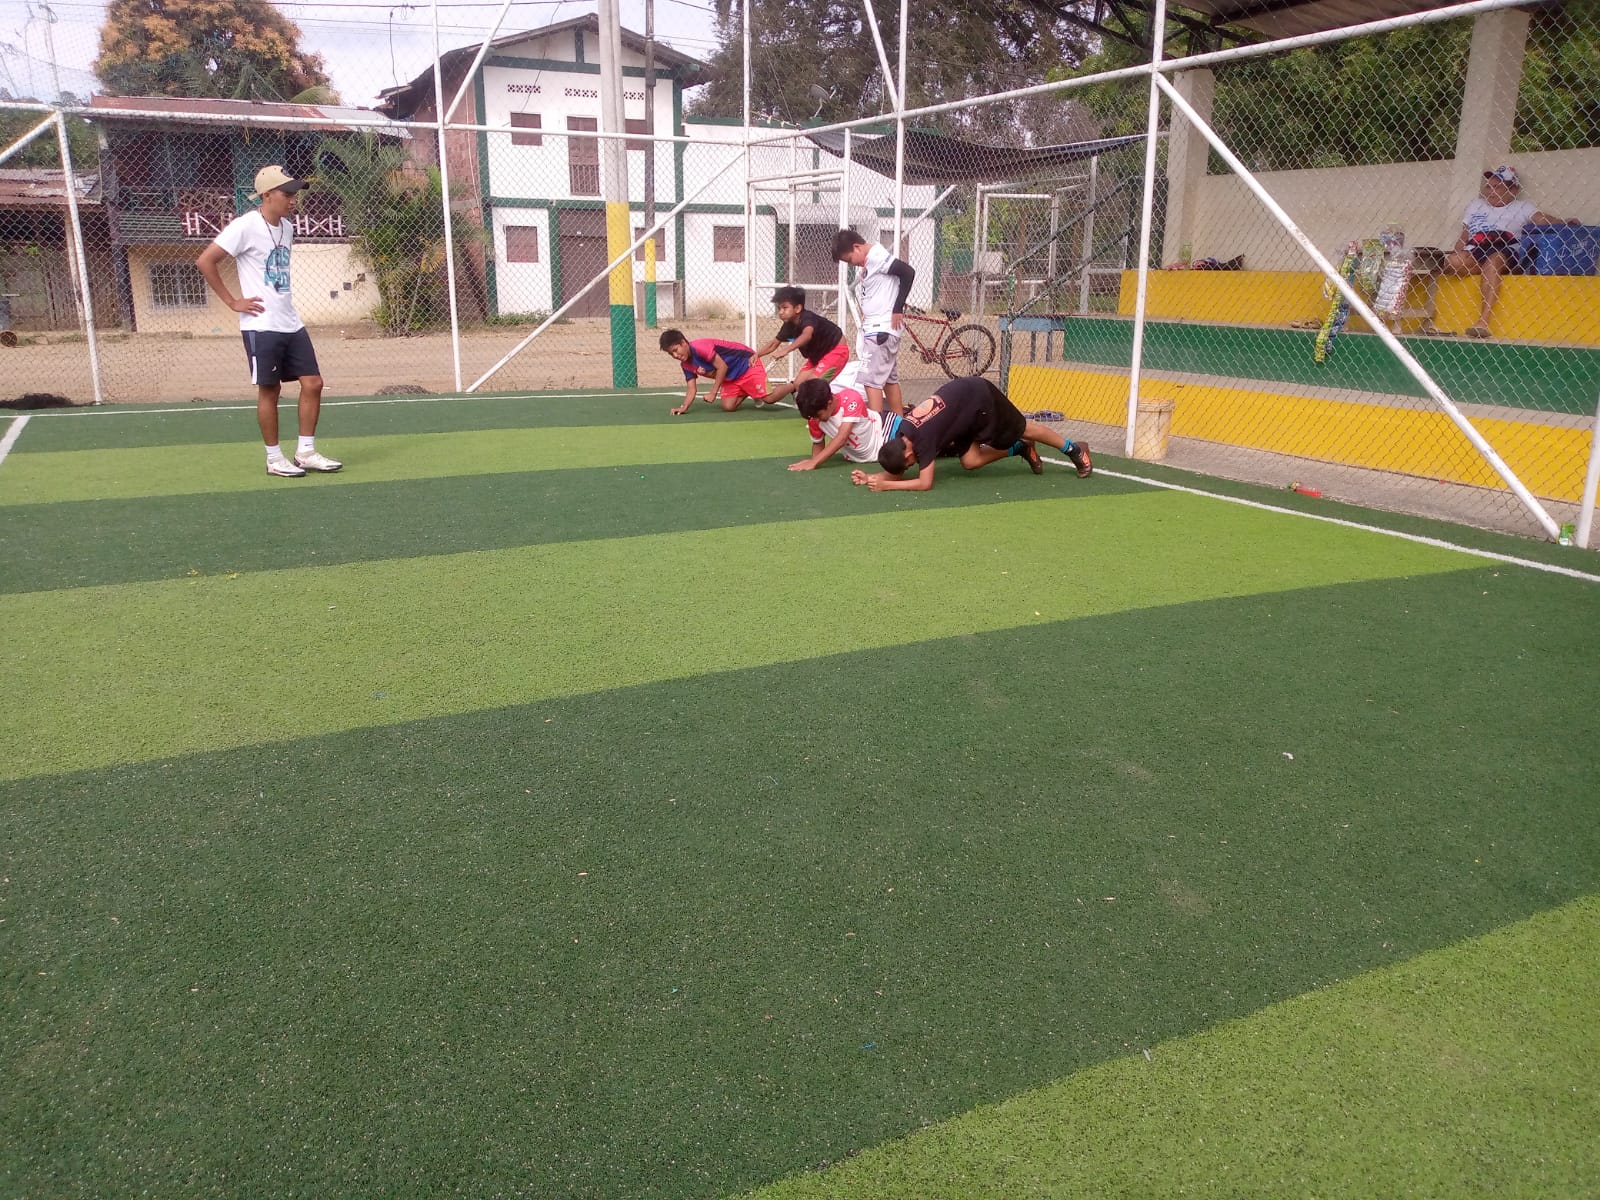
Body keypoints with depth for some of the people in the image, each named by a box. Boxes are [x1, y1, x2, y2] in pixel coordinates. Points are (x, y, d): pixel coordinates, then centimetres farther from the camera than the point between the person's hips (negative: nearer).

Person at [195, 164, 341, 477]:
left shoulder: (287, 226, 11)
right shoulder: (245, 226, -11)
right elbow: (205, 261, -12)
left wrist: (282, 301, 15)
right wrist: (232, 301, -10)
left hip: (292, 323, 7)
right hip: (261, 325, -7)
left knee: (313, 383, 2)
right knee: (269, 391, 0)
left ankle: (305, 452, 12)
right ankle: (274, 459, 10)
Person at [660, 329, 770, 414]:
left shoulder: (699, 347, -29)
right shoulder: (686, 365, -2)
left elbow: (722, 366, -28)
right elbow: (692, 389, -1)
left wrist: (713, 393, -24)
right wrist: (683, 407, -20)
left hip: (747, 363, -8)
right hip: (730, 378, 8)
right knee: (728, 407, -8)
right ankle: (745, 393, 20)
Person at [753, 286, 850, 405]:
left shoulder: (808, 318, -32)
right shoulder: (789, 325, -7)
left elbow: (806, 336, -55)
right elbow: (773, 344, 6)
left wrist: (785, 351, -67)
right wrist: (756, 354, -9)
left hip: (836, 350, -9)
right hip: (817, 355, 9)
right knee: (799, 384, 0)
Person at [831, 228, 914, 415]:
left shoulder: (877, 257, -15)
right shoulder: (868, 261, 13)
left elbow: (908, 272, -23)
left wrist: (898, 309, -19)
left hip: (882, 328, -10)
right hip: (874, 327, 10)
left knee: (871, 380, -10)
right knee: (889, 378, 15)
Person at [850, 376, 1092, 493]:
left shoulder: (922, 439, -33)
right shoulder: (898, 438, -12)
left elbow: (925, 483, -33)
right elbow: (897, 473, -3)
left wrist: (886, 486, -36)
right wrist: (871, 478, -21)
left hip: (979, 396, -7)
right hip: (960, 398, 7)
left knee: (1022, 430, 7)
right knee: (970, 461, 3)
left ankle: (1074, 450, 27)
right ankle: (1021, 450, 25)